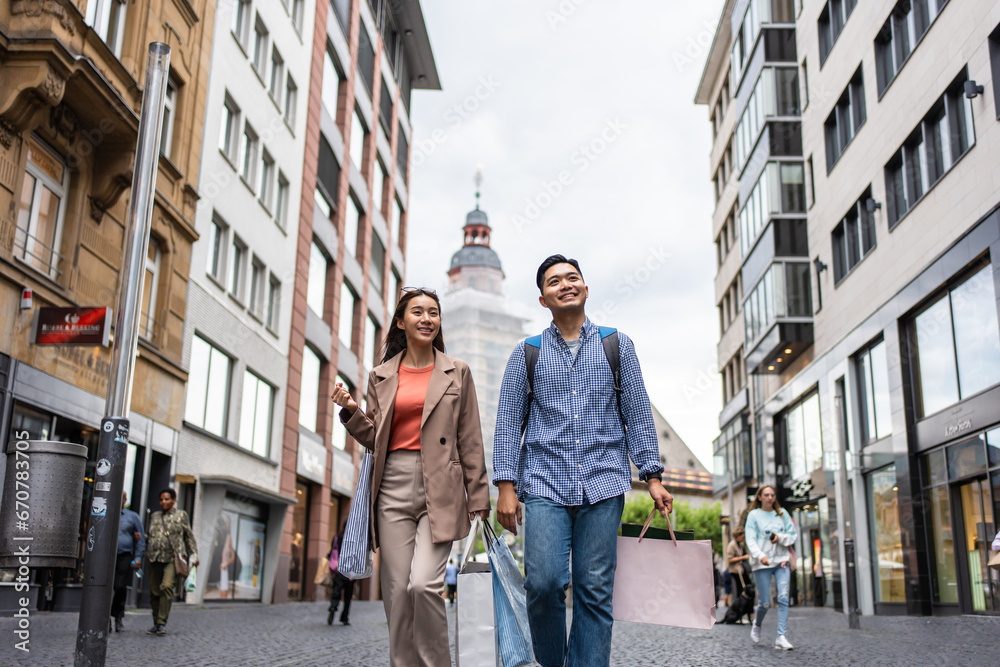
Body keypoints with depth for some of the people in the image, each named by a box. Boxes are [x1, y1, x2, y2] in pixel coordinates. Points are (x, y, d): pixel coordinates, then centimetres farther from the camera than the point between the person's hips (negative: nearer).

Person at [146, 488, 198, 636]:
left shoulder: (181, 515, 9)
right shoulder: (154, 516, 19)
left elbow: (189, 536, 11)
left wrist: (193, 555, 6)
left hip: (173, 558, -4)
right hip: (155, 558, 4)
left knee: (167, 586, -21)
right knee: (154, 592, 5)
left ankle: (162, 623, -19)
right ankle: (156, 624, 17)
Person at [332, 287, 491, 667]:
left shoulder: (457, 373, 7)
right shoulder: (381, 377, 12)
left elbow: (470, 442, 5)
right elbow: (374, 439, 14)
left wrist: (478, 500, 0)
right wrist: (351, 411, -4)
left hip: (440, 490, -2)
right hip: (394, 488, 3)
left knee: (424, 583, -16)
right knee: (397, 589, 2)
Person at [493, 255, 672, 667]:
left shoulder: (617, 346, 12)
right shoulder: (527, 353, 11)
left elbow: (637, 415, 11)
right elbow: (509, 422, 8)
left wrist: (652, 477, 5)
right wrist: (506, 486, 0)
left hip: (603, 483, 1)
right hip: (545, 484, 0)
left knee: (595, 590, 0)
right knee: (544, 582, -10)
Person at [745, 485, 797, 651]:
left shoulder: (782, 514, 10)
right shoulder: (754, 515, 0)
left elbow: (793, 535, 11)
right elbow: (751, 540, -9)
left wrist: (780, 538, -9)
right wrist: (760, 555, -25)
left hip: (781, 561, 3)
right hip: (762, 564, -3)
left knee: (783, 598, -11)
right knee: (765, 602, -1)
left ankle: (781, 637, -8)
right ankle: (757, 625, 30)